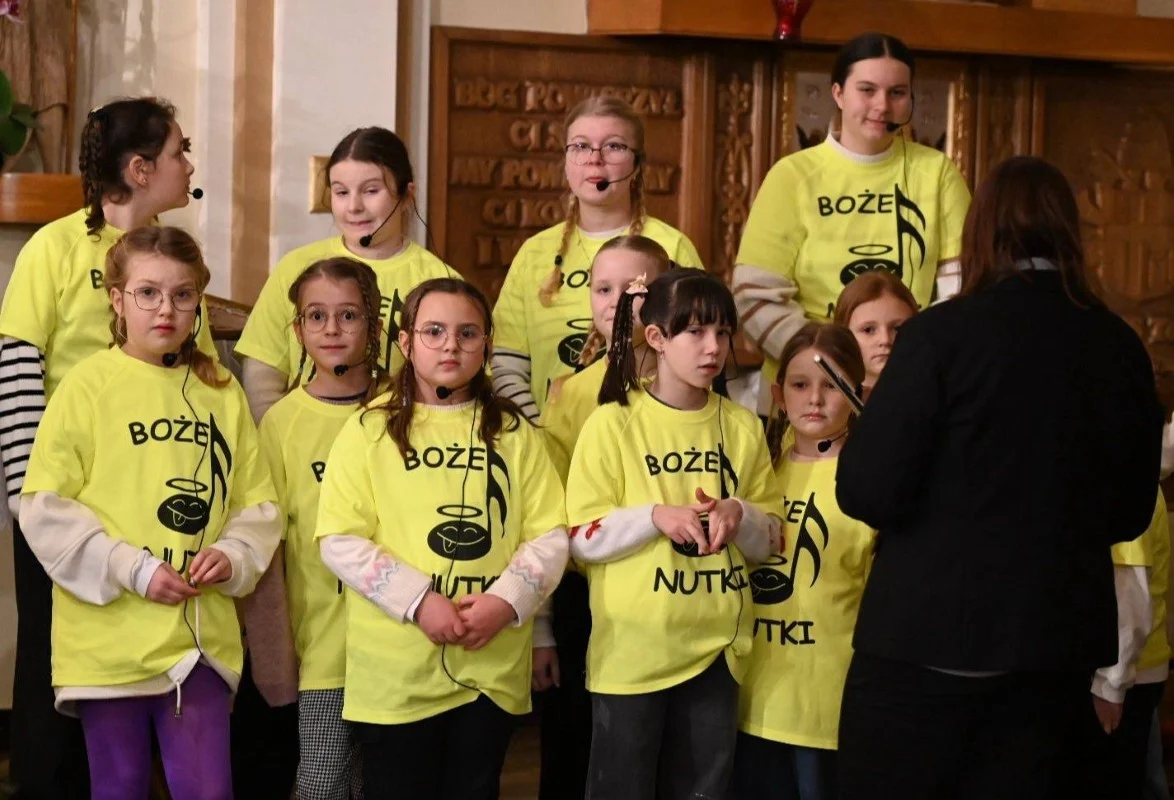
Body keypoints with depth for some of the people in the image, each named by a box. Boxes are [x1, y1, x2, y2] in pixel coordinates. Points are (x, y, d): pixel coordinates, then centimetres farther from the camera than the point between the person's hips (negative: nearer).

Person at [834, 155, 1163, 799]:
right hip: (1060, 641, 5)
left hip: (932, 635, -4)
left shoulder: (941, 334, -13)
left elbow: (867, 491, -14)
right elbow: (1131, 513, 11)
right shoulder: (1121, 348, 1)